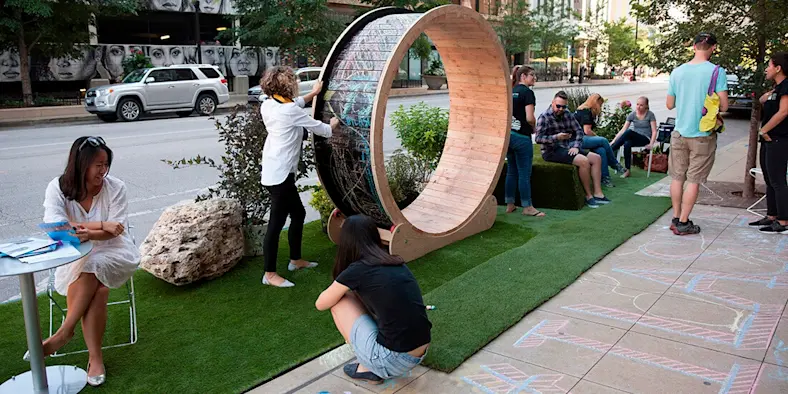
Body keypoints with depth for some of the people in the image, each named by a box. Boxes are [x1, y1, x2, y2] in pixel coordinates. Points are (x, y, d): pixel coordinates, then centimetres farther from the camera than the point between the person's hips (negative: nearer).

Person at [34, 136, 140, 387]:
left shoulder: (115, 187, -7)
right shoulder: (58, 188, -6)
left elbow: (116, 229, -13)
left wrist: (87, 232, -31)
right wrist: (101, 225, -24)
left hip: (113, 253, 0)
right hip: (74, 259, 0)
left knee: (92, 267, -32)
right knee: (98, 288, -29)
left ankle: (64, 333, -16)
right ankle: (95, 357, -20)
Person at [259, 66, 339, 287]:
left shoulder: (268, 106, 8)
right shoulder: (290, 111, -16)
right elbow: (319, 129, -3)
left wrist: (313, 94, 36)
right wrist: (332, 125, 18)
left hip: (276, 172, 10)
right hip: (280, 174, -10)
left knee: (298, 214, 20)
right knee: (276, 223, -4)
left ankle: (296, 260, 33)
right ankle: (270, 275, 3)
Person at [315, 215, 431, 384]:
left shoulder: (355, 270, -7)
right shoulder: (397, 263, 12)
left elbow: (320, 304, 13)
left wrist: (337, 288, 32)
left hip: (391, 359, -7)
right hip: (419, 356, 7)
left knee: (339, 300, 9)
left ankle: (368, 369, 12)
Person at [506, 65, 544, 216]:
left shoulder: (510, 92, 11)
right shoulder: (527, 92, -11)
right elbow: (529, 118, -18)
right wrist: (533, 128, 1)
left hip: (508, 134, 7)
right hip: (522, 137, -7)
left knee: (511, 171, 13)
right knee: (524, 173, 0)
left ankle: (509, 205, 18)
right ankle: (527, 207, 7)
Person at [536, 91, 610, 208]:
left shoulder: (568, 115, 11)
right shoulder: (544, 117, -10)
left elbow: (579, 131, 12)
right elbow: (538, 138, -18)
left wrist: (576, 146, -4)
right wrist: (556, 137, -30)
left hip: (567, 149, 9)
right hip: (552, 151, -8)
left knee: (596, 158, 0)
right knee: (584, 161, -26)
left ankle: (597, 193, -4)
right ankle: (588, 196, -14)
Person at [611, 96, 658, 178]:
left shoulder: (650, 115, -4)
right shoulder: (632, 115, 2)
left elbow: (654, 131, -6)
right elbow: (623, 130, -3)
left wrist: (651, 144, -22)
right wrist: (614, 141, -15)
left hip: (645, 139, -3)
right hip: (634, 138, 3)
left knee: (629, 132, -34)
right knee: (627, 144, -36)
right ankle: (627, 170, -32)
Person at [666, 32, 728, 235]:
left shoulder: (677, 72, 1)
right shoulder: (717, 72, -11)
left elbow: (670, 104, 7)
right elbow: (723, 106, -13)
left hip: (679, 133, 4)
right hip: (703, 135, -4)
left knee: (677, 177, 13)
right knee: (694, 180, 3)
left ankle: (676, 218, 20)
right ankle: (683, 223, 7)